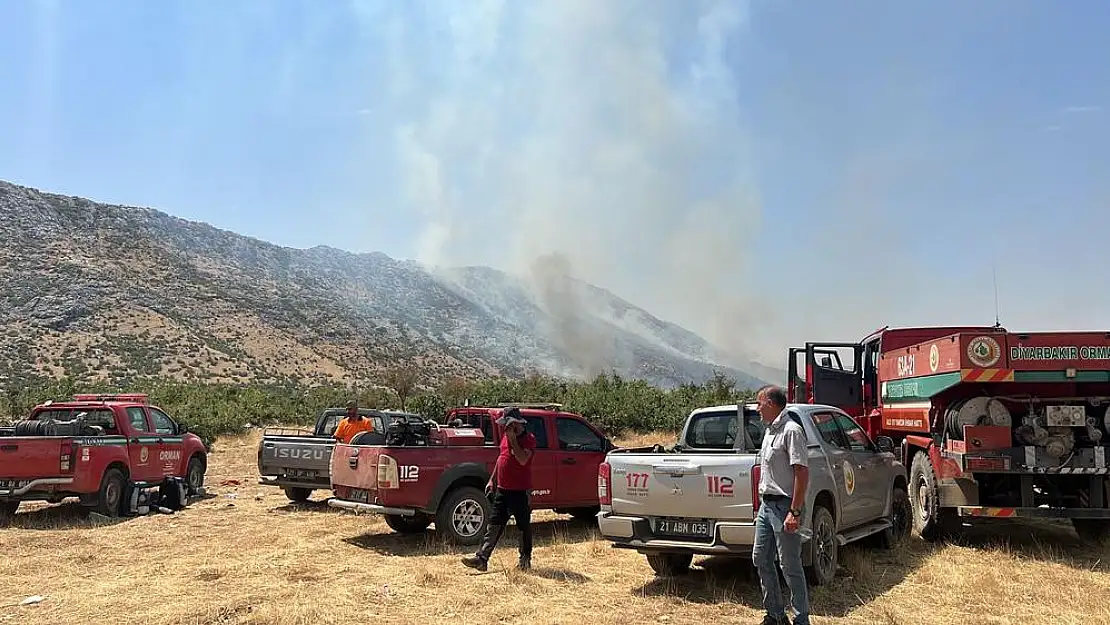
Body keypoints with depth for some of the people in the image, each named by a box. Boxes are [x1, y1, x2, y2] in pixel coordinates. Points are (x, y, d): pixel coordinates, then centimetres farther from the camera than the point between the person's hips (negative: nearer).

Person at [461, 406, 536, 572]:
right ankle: (482, 558, 1)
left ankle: (525, 560, 19)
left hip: (520, 491, -7)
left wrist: (512, 439, -21)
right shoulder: (505, 436, 12)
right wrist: (492, 480, 18)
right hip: (502, 489, 7)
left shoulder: (529, 439, -11)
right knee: (494, 525, 3)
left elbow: (523, 459, -25)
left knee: (524, 526, 7)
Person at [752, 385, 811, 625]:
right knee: (761, 559, 14)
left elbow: (802, 472, -20)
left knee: (790, 565, -3)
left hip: (783, 506, -10)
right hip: (766, 504, 10)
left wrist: (795, 512, -23)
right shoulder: (770, 431, 15)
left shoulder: (791, 430, -15)